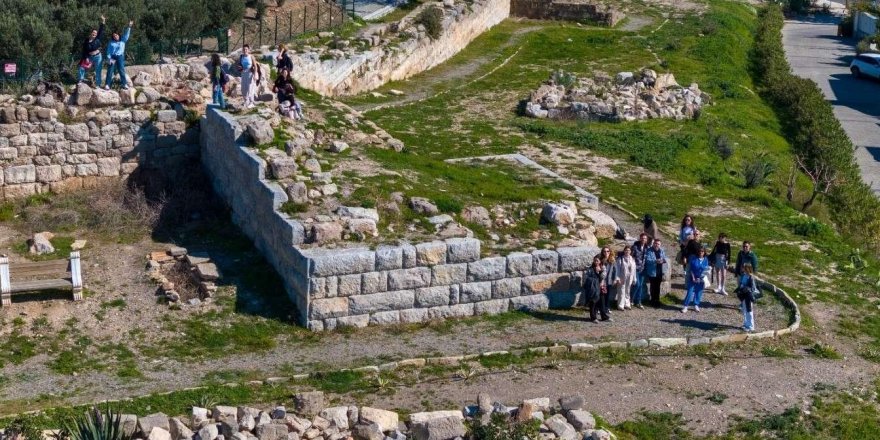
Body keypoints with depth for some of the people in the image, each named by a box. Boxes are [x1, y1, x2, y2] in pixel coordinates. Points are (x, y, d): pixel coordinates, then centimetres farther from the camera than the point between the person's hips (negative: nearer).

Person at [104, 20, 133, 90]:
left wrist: (129, 27, -14)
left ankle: (125, 84, -4)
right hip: (112, 57, 0)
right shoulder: (111, 43, 8)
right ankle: (107, 85, -4)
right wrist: (109, 58, -9)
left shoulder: (123, 41, 8)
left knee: (122, 71, -3)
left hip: (120, 57, 0)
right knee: (110, 71, -3)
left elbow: (126, 34, -1)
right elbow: (108, 51, 4)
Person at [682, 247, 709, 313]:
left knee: (699, 292, 7)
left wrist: (702, 278, -8)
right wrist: (693, 278, -11)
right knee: (690, 292, -6)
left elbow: (706, 270, 3)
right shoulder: (693, 258, -8)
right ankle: (685, 306, -1)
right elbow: (690, 269, -5)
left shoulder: (706, 260, -1)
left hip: (701, 279, 2)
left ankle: (696, 306, 20)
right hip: (693, 278, -2)